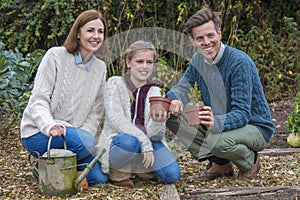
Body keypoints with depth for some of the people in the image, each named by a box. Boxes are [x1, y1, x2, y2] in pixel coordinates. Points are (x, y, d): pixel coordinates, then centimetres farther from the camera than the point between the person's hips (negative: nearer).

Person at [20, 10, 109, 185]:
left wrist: (85, 133, -10)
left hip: (75, 133, 6)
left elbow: (96, 111, 9)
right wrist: (49, 126, -34)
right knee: (87, 143, -32)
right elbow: (39, 100, -15)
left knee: (100, 177, -10)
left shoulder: (100, 68, 7)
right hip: (38, 132, -6)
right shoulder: (56, 56, -10)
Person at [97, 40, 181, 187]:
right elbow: (116, 120, -15)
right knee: (130, 142, -39)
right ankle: (117, 172, -8)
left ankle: (141, 169, 11)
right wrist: (144, 141, -23)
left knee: (172, 174, -20)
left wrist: (158, 122, -27)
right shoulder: (115, 84, -1)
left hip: (147, 143, 4)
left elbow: (155, 135, -2)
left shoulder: (154, 92, 9)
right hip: (117, 142, -4)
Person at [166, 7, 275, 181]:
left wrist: (215, 122, -49)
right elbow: (181, 88, 4)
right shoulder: (199, 59, -2)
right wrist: (175, 100, -23)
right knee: (172, 115, -10)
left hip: (255, 128, -7)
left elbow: (242, 114, -29)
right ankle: (220, 164, 2)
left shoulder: (240, 62, -24)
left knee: (218, 140, -38)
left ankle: (251, 162, -2)